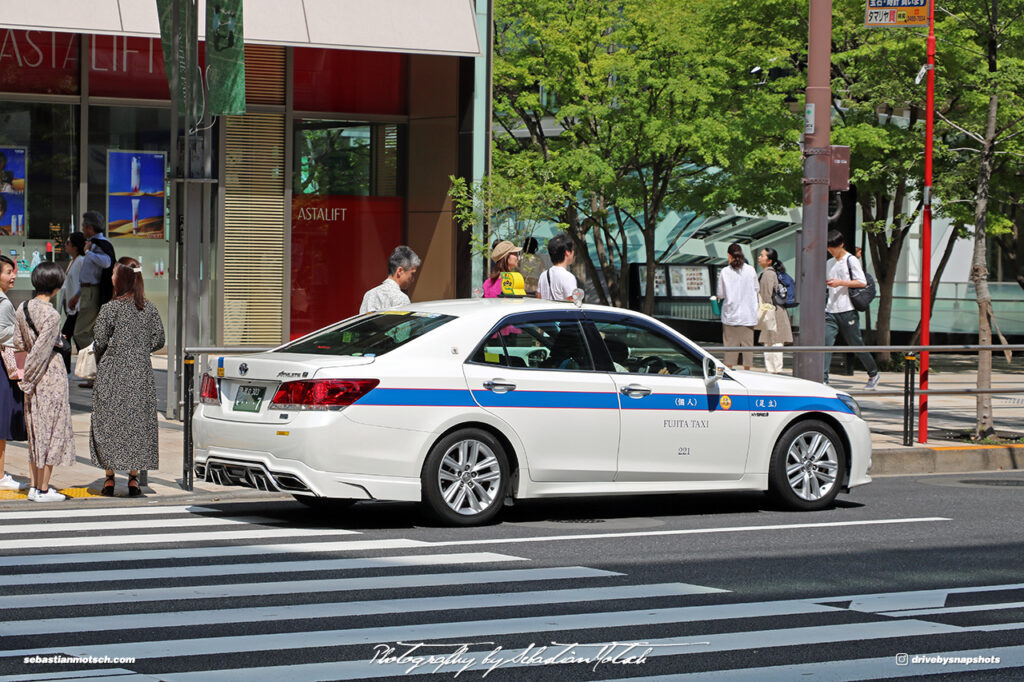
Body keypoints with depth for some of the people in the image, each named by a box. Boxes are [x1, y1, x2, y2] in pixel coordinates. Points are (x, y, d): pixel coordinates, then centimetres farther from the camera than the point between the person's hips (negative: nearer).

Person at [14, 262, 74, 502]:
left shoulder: (23, 308, 2)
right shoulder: (52, 315, -20)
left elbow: (19, 342, 11)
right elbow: (40, 351, -20)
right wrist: (28, 379, -9)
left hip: (34, 376, 7)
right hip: (51, 373, -7)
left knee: (35, 429, 15)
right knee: (52, 430, 2)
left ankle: (35, 486, 19)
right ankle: (44, 489, 5)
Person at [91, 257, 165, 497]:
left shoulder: (109, 309, -11)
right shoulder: (149, 309, 0)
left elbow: (100, 342, -10)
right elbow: (158, 341, 3)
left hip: (112, 376, -3)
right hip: (140, 375, 3)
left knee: (109, 423, 6)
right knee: (137, 423, 8)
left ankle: (110, 479, 6)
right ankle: (133, 479, 7)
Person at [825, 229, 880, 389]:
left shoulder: (851, 260, -3)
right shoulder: (829, 263, 17)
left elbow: (862, 282, -10)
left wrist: (840, 283, -16)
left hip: (847, 311, -5)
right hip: (830, 311, 5)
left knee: (856, 344, 4)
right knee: (825, 342, -12)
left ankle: (873, 374, 25)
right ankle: (823, 380, -17)